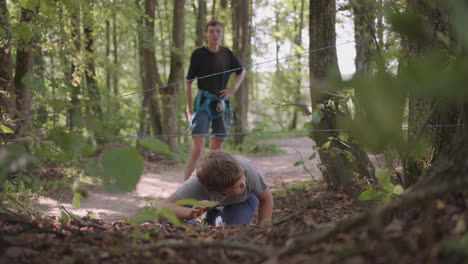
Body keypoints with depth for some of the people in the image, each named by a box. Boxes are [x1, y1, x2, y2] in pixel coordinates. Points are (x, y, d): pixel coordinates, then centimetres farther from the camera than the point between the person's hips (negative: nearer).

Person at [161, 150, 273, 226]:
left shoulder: (248, 170, -42)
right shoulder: (197, 182, -44)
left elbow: (266, 198, -23)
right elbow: (165, 206, -49)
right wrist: (190, 212, -67)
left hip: (245, 198, 0)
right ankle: (213, 216, 12)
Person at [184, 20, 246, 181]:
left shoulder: (226, 54, 5)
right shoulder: (198, 54, -6)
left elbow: (242, 71, 22)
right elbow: (188, 82, -2)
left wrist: (234, 88, 4)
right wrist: (189, 109, -4)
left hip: (222, 104, 5)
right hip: (203, 102, -5)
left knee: (216, 149, 11)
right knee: (197, 149, -16)